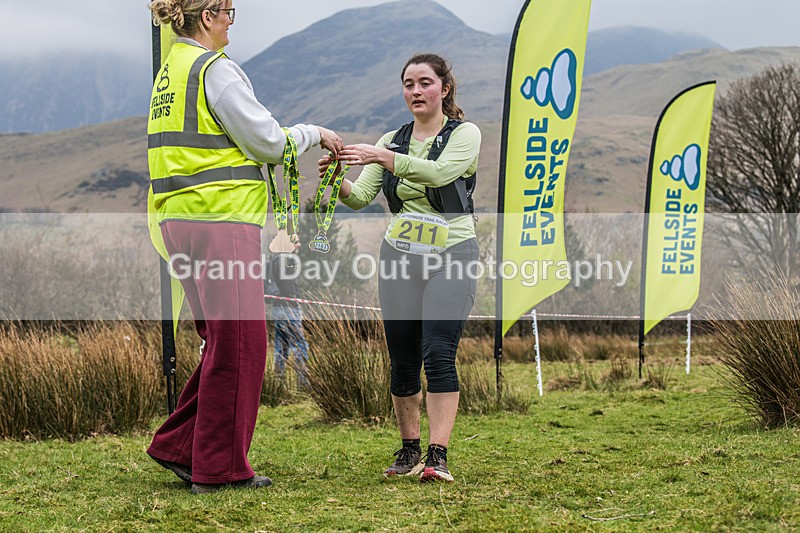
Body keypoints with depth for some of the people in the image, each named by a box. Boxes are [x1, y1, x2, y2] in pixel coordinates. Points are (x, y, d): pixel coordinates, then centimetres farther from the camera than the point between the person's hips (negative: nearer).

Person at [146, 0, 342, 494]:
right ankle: (219, 467, 2)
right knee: (238, 342, -2)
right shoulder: (215, 69, -11)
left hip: (181, 220, 9)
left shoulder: (171, 72, 18)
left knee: (224, 338, 15)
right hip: (222, 218, -9)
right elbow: (268, 141, -11)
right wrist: (315, 133, 6)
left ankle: (179, 445, 16)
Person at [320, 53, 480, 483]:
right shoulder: (391, 141, 12)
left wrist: (381, 157, -34)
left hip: (451, 255, -4)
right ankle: (409, 451, 17)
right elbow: (361, 197, 2)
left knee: (438, 353, -17)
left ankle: (438, 456, -17)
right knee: (402, 359, 4)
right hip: (399, 256, 4)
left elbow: (439, 172, -23)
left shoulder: (465, 134, -2)